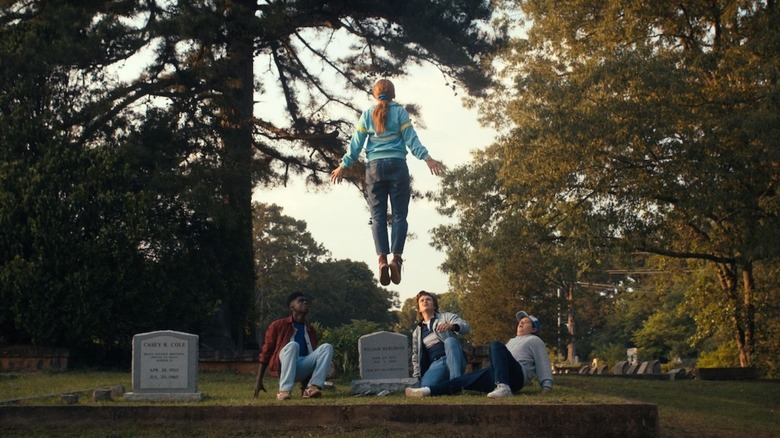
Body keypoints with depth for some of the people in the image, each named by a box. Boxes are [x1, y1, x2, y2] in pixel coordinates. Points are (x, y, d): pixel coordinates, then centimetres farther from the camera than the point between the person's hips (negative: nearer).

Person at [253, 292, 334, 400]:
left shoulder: (310, 330, 16)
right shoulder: (278, 326, 2)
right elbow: (265, 353, 2)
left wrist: (304, 383, 24)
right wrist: (259, 381, -3)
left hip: (302, 369, 4)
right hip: (284, 367, -4)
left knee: (327, 347, -15)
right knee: (292, 345, -34)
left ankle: (312, 388, -28)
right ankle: (284, 391, -38)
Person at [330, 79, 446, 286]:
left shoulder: (367, 115, 11)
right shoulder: (399, 112, 5)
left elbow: (356, 143, 8)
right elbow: (411, 139, -2)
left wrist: (343, 165, 15)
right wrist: (427, 158, -3)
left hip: (374, 167, 2)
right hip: (396, 165, -2)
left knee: (378, 215, 0)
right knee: (399, 214, -1)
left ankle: (382, 259, -17)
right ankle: (396, 257, -17)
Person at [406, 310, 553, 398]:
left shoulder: (535, 340, 18)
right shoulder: (512, 340, 40)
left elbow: (543, 364, 7)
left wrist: (547, 385, -7)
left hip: (516, 375, -8)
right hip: (495, 374, 8)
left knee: (496, 345, -34)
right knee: (462, 380, -5)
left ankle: (503, 388, -53)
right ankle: (427, 391, -18)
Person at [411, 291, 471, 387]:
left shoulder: (446, 317, 12)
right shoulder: (417, 332, 24)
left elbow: (466, 328, -5)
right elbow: (415, 356, 26)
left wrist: (452, 326, -27)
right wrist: (416, 377, 11)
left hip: (454, 361, -1)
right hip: (436, 365, 1)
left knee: (450, 340, -36)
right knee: (425, 386, -34)